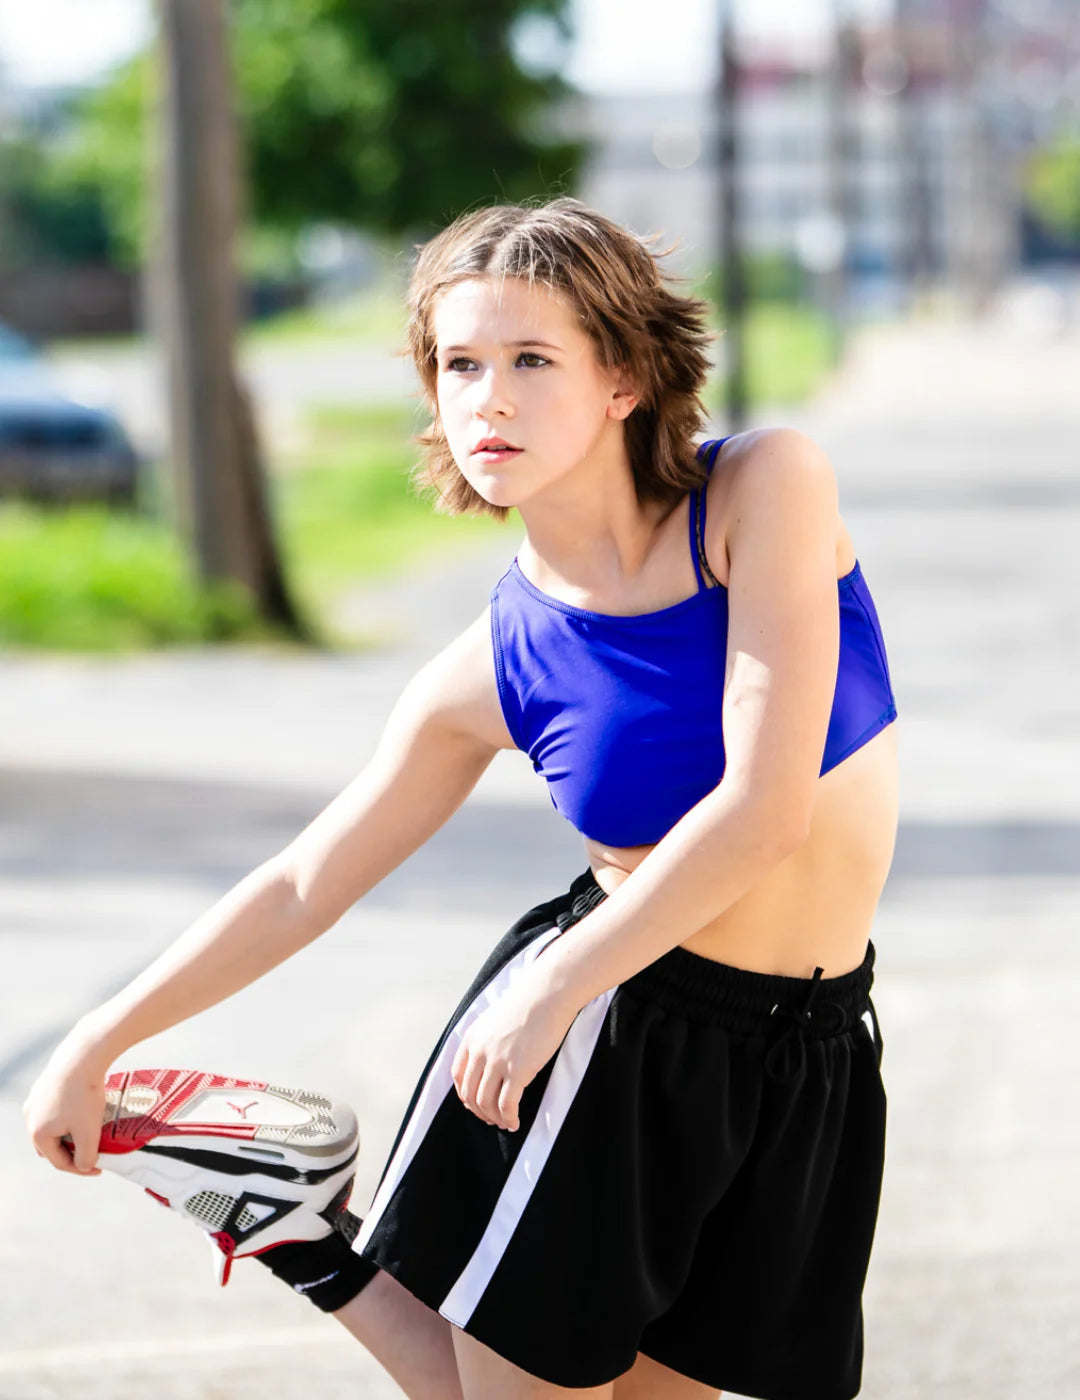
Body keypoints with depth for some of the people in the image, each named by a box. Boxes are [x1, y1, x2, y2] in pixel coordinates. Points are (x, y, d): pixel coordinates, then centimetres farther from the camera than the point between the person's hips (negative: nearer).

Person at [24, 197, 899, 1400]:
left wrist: (554, 985, -15)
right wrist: (96, 1043, 7)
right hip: (603, 1051, 0)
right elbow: (303, 886, 6)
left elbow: (767, 808, -18)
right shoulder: (490, 676, -6)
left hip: (806, 1065, 0)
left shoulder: (769, 488, -12)